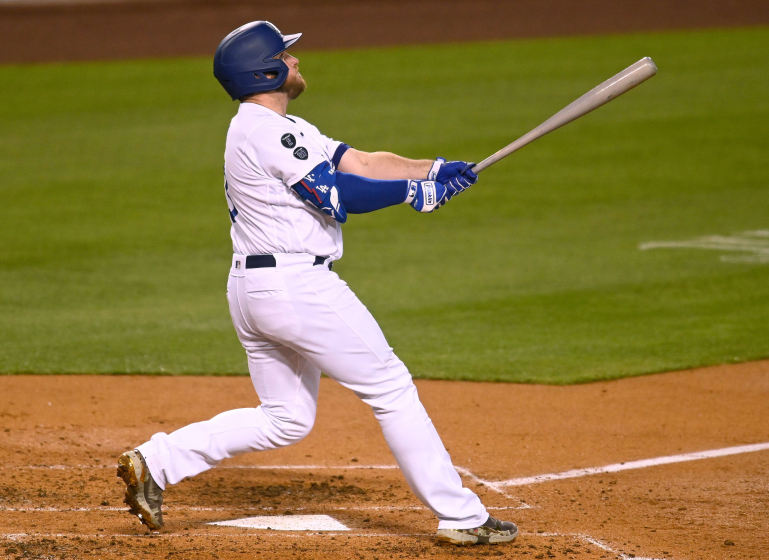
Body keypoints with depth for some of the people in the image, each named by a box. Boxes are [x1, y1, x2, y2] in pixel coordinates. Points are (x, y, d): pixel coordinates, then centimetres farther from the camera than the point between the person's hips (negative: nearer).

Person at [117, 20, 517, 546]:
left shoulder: (280, 128, 19)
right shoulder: (269, 132, -13)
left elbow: (359, 162, 11)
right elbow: (339, 196, -18)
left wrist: (436, 170, -1)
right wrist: (415, 191, -12)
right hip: (297, 284, -10)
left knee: (286, 418, 16)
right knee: (391, 389, -3)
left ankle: (157, 462, 9)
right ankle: (460, 515, 0)